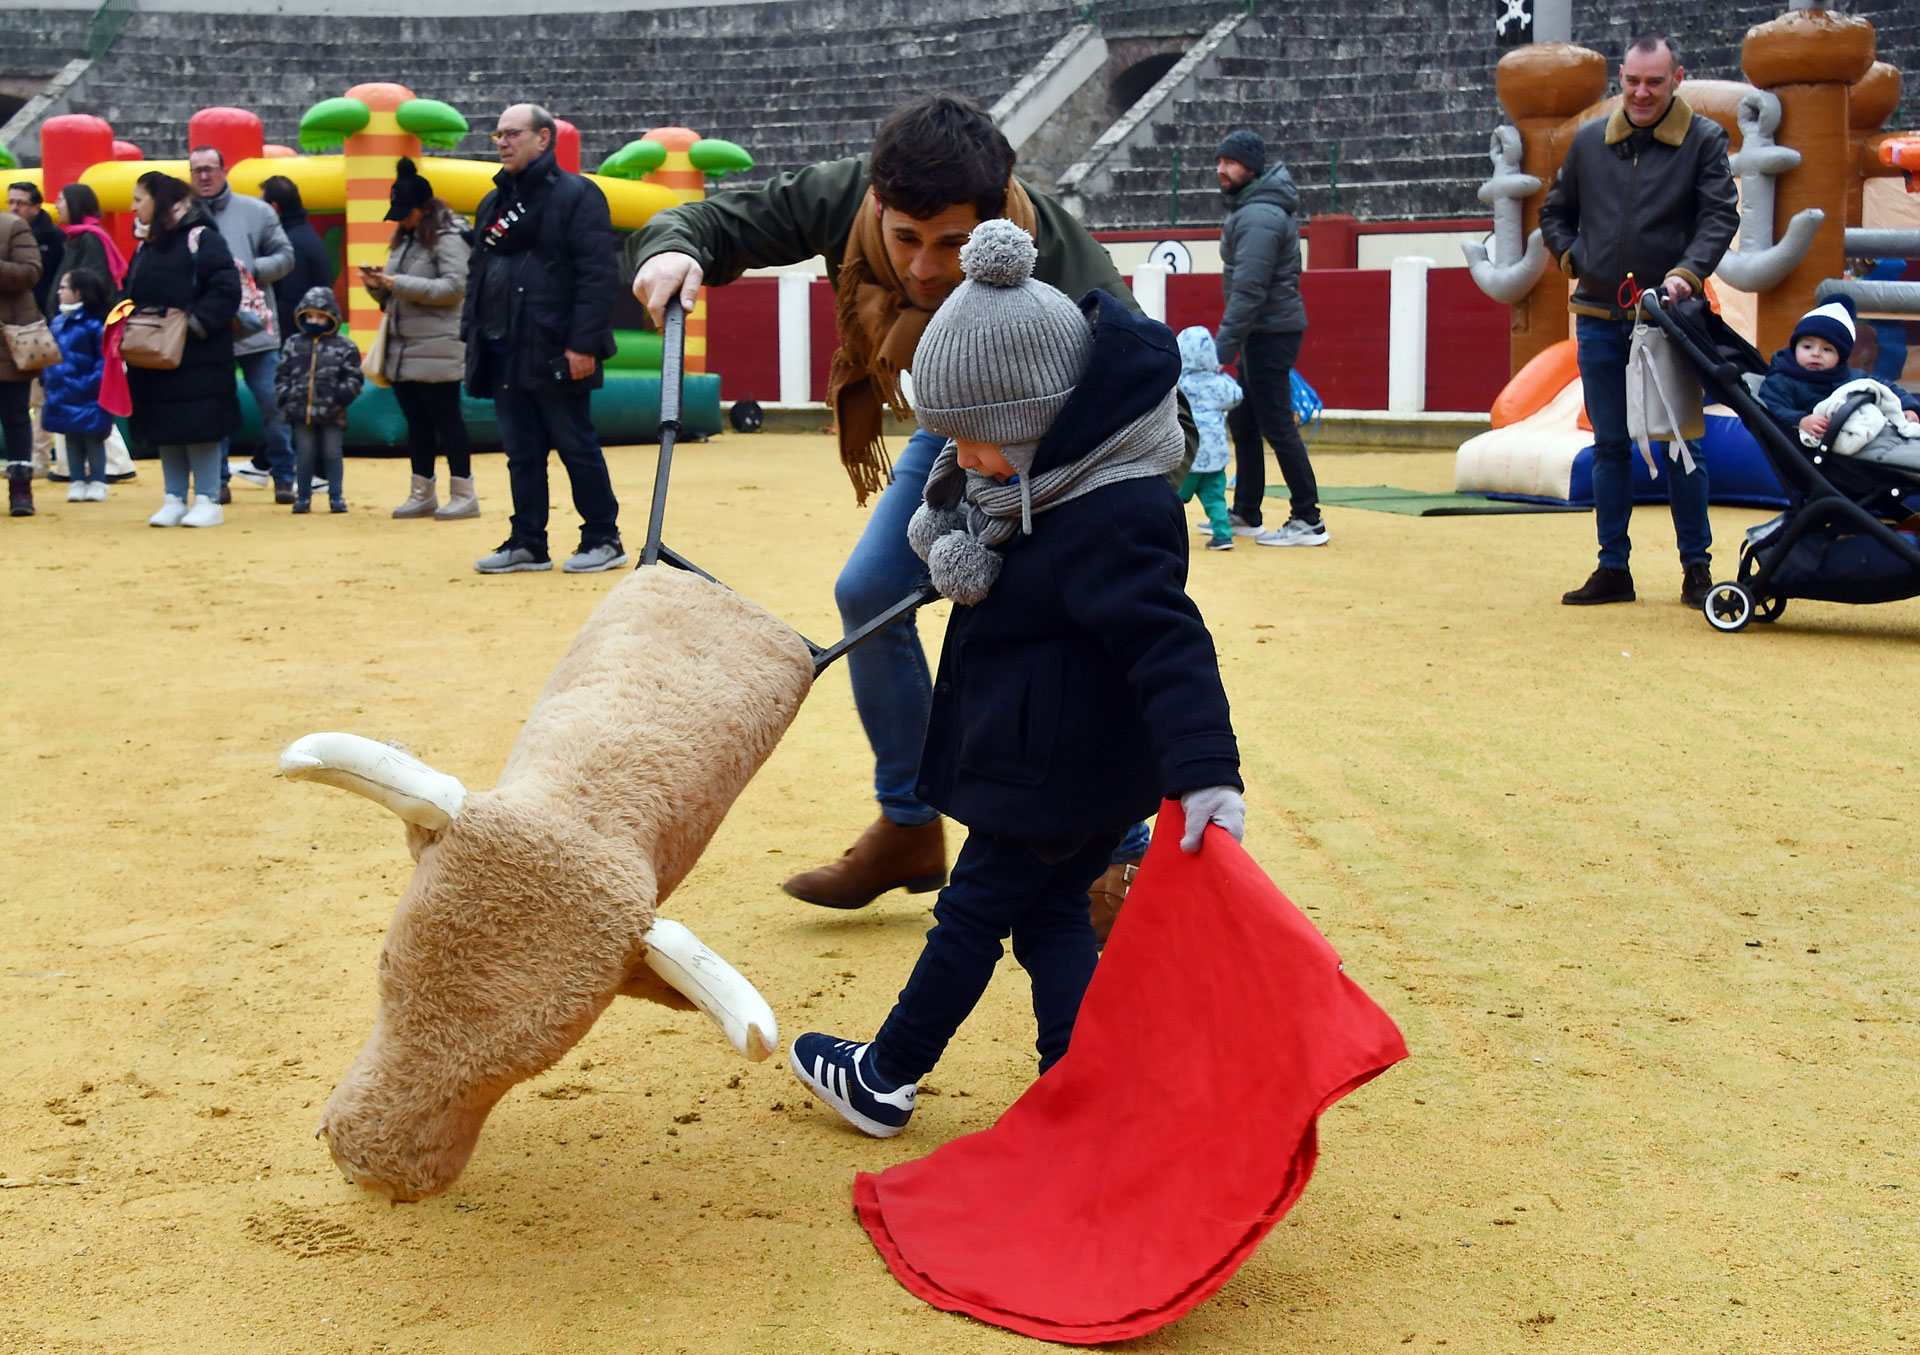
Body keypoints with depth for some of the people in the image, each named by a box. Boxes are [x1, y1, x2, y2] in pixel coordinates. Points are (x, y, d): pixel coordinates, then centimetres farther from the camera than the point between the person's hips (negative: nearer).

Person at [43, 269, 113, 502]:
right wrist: (46, 376, 7)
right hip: (63, 395, 7)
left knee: (92, 438, 3)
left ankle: (97, 482, 12)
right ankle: (77, 481, 19)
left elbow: (105, 358, -16)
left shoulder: (94, 323, -14)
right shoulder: (58, 321, 9)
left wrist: (94, 383, -22)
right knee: (71, 439, 12)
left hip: (87, 398, -7)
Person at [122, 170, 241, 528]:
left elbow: (226, 290, -15)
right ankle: (174, 500, 15)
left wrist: (196, 323, -20)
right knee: (163, 430, 9)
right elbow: (134, 295, 22)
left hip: (196, 358, -8)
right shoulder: (146, 245, 16)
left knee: (200, 427, -5)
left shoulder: (200, 238, -8)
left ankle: (208, 501, 3)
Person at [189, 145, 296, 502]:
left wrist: (251, 268, -10)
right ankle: (216, 480, 16)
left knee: (273, 403, 0)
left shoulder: (256, 211, 5)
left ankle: (284, 477, 11)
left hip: (256, 327, 0)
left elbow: (284, 256, 5)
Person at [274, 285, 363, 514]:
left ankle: (336, 495, 14)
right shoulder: (293, 345, 7)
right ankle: (302, 496, 16)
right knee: (305, 455, 7)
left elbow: (353, 378, 0)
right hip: (301, 412, 2)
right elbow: (282, 376, 10)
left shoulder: (344, 346, 0)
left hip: (332, 415, -2)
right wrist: (285, 398, -1)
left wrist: (341, 396, -13)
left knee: (332, 454, 4)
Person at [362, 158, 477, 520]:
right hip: (402, 350, 8)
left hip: (437, 350, -8)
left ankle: (463, 495, 3)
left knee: (446, 419, -3)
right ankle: (422, 495, 18)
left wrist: (400, 284, -21)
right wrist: (378, 285, -1)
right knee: (416, 422, 11)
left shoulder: (447, 238, -9)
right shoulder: (403, 239, 16)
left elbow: (455, 287, -20)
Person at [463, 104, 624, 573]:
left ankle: (603, 540, 9)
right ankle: (527, 543, 16)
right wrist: (472, 335, 12)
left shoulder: (576, 195, -6)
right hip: (503, 353, 7)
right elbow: (476, 274, 23)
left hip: (554, 353, -7)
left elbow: (599, 274, -13)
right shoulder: (493, 203, 18)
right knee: (521, 452, 10)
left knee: (576, 447, 0)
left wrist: (584, 344, -19)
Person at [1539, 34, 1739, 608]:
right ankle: (1613, 570, 14)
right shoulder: (1589, 141, 8)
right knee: (1609, 447, 8)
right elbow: (1555, 214, 20)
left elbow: (1720, 216, -8)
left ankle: (1697, 568, 9)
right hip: (1599, 319, 3)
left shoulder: (1704, 139, -1)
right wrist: (1576, 260, 3)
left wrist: (1686, 272, -24)